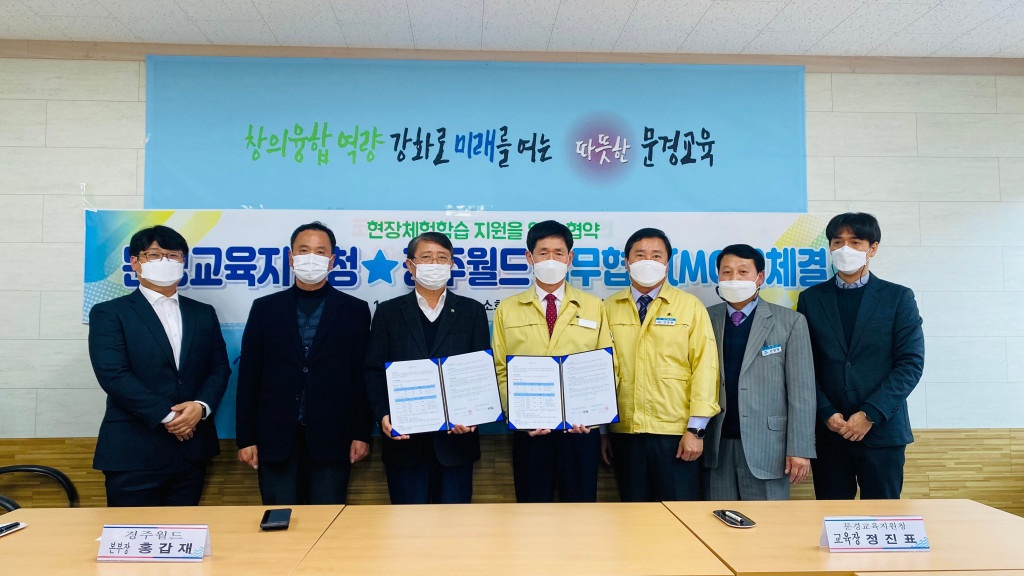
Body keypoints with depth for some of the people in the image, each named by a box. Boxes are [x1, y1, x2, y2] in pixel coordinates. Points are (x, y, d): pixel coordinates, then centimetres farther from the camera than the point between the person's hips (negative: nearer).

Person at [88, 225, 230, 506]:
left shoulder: (203, 313, 13)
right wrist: (167, 416, -14)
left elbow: (220, 369, 8)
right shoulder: (110, 313, 1)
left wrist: (200, 406, -11)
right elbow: (113, 375, -11)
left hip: (192, 448, 4)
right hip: (133, 452, -4)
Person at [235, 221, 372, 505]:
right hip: (276, 439, 1)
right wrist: (245, 438, 2)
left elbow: (362, 377, 2)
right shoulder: (264, 308, 6)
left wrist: (361, 434, -2)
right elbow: (249, 377, 5)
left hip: (331, 440, -1)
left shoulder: (355, 310, 3)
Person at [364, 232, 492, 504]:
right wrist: (383, 416, -12)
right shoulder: (388, 312, 7)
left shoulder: (472, 311, 7)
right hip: (404, 438, 0)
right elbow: (374, 371, 3)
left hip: (456, 435, 0)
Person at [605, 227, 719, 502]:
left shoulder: (690, 307, 0)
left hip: (676, 432, -2)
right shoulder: (609, 308, 5)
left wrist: (696, 429, -9)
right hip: (624, 431, 2)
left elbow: (705, 367, -4)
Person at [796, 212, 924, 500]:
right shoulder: (811, 299, 7)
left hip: (882, 430, -1)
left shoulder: (899, 297, 4)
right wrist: (826, 414, -7)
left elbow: (911, 363, -3)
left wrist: (870, 414, -11)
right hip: (828, 431, 1)